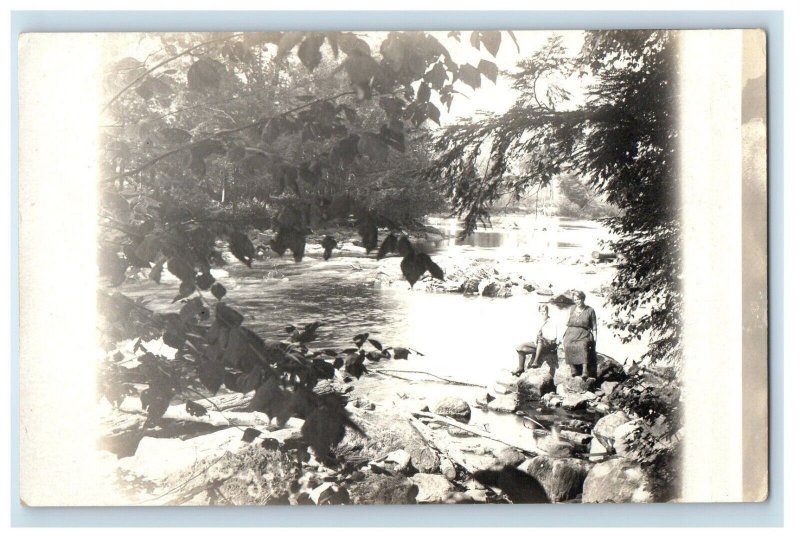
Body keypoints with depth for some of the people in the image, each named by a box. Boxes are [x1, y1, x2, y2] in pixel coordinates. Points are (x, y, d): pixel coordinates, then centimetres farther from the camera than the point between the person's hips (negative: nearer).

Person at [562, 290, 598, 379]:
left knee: (583, 346, -37)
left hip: (584, 335, -3)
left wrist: (595, 338, -1)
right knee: (567, 345, -31)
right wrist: (564, 335, 15)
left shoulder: (590, 310, 8)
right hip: (571, 334, 3)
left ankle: (585, 371, -43)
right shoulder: (572, 309, 19)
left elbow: (594, 327, 9)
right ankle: (573, 368, -26)